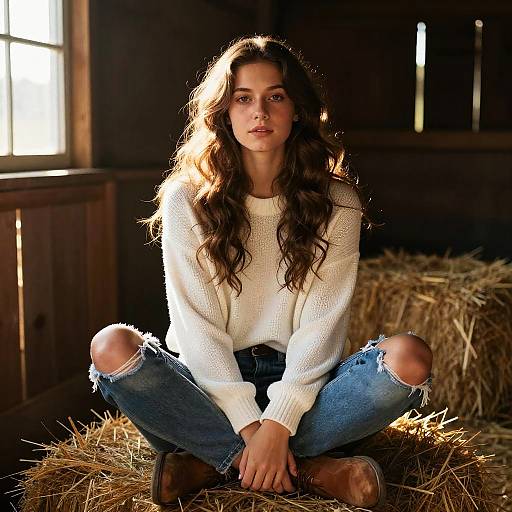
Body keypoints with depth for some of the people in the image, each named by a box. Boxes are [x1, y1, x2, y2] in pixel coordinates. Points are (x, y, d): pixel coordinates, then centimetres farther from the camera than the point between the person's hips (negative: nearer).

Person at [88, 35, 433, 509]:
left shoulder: (336, 202, -1)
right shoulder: (187, 200, -2)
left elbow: (322, 324, -7)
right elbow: (197, 324, -8)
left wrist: (277, 423, -21)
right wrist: (248, 426, -19)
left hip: (299, 386, 1)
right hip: (212, 386, 0)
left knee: (410, 358, -25)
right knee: (113, 347, -28)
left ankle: (215, 461, -20)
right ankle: (306, 470, -22)